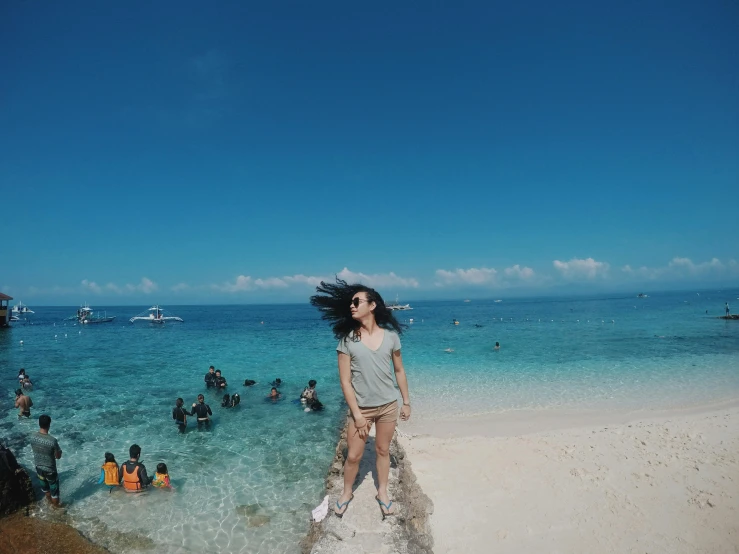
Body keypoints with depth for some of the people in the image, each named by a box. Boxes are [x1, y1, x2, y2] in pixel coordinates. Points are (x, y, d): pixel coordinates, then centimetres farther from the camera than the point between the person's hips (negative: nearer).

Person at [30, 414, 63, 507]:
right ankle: (56, 507, 34)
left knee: (45, 487, 28)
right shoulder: (52, 440, -31)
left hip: (38, 467, 6)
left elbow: (35, 450, 5)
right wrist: (58, 451, 3)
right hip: (50, 469, -6)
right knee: (54, 489, 16)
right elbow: (58, 456, -17)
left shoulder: (33, 437, -15)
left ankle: (51, 503, 49)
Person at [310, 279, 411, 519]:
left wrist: (406, 402, 7)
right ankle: (346, 493, 35)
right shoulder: (347, 338, -11)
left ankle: (382, 492, 37)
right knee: (353, 455, 9)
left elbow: (399, 371, 5)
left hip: (388, 405, 1)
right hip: (361, 407, -1)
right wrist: (357, 413, -13)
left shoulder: (390, 335, -6)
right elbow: (345, 380, -11)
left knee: (383, 450, 16)